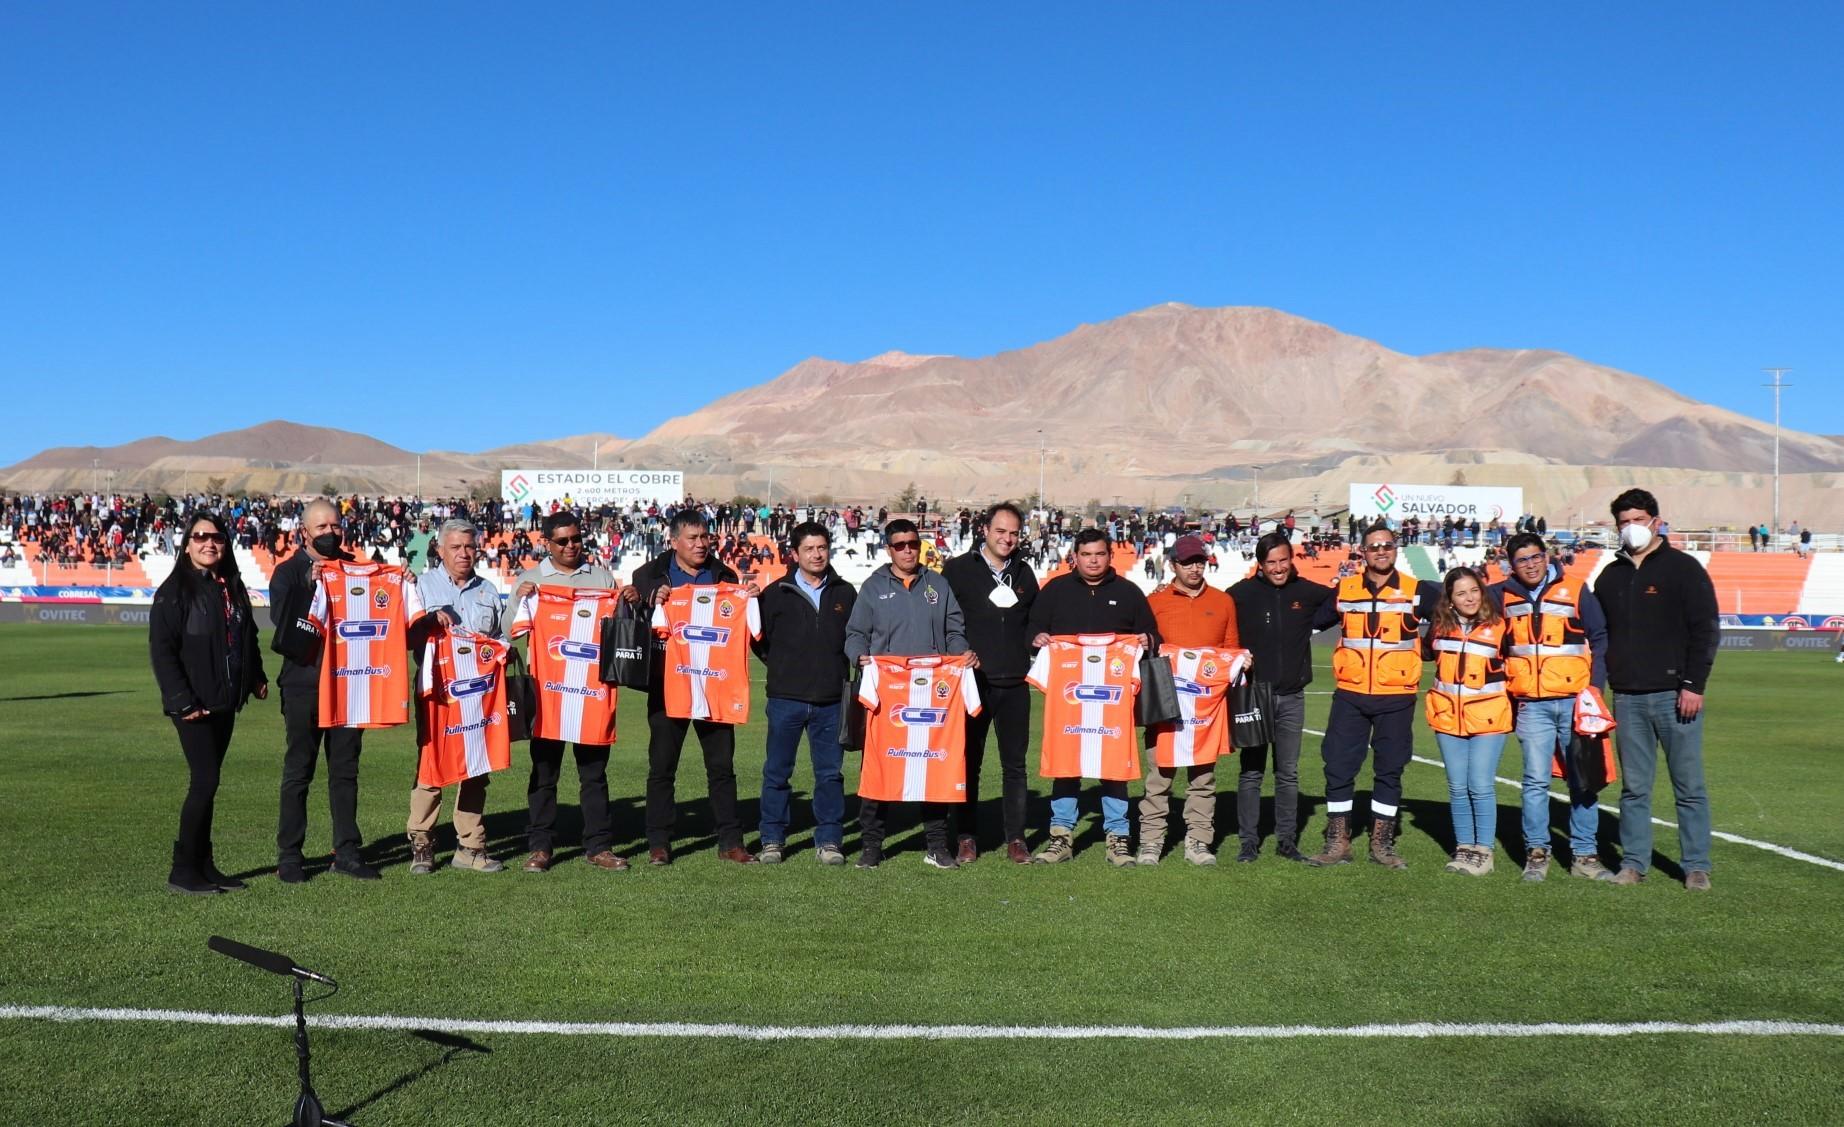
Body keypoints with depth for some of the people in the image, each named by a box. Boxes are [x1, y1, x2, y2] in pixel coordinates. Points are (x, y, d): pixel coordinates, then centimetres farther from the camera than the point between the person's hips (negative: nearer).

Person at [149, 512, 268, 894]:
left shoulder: (232, 588, 13)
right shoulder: (175, 590, -8)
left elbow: (247, 638, 23)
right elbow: (161, 650, -12)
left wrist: (256, 677, 11)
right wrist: (183, 701, -18)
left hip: (225, 704, 7)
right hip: (193, 707, -7)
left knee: (207, 783, 10)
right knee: (205, 781, -10)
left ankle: (203, 864, 16)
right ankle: (183, 870, -1)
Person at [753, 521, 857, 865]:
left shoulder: (845, 593, 7)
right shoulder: (776, 593, 2)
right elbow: (759, 639, 5)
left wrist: (836, 668, 5)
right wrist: (781, 667, 1)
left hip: (829, 700, 1)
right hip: (785, 698, -1)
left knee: (830, 772, 5)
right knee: (777, 771, 5)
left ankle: (829, 840, 14)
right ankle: (772, 840, 15)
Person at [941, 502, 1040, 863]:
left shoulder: (1023, 574, 13)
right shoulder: (959, 570, 0)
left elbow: (1034, 622, 24)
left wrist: (1032, 643, 5)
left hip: (1014, 684, 3)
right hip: (972, 682, -3)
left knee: (1015, 763, 4)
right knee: (969, 762, 4)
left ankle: (1015, 838, 11)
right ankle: (967, 837, 13)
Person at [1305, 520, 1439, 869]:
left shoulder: (1417, 592, 0)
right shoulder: (1344, 590, 5)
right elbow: (1311, 620, 15)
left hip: (1396, 699, -1)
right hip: (1350, 696, 1)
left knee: (1390, 770, 8)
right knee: (1338, 767, 0)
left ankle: (1382, 843, 19)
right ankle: (1337, 842, 11)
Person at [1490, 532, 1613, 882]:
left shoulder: (1576, 591, 1)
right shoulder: (1503, 595, 7)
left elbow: (1600, 640, 4)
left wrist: (1595, 689, -4)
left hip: (1575, 702, -1)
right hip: (1532, 706, 1)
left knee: (1583, 781, 3)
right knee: (1536, 781, 0)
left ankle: (1584, 855, 10)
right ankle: (1536, 853, 8)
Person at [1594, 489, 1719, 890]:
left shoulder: (1683, 568, 0)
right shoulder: (1610, 576, 14)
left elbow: (1706, 629, -4)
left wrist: (1694, 685, -10)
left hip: (1674, 695, -4)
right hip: (1626, 697, 4)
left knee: (1689, 786, 1)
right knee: (1633, 787, 7)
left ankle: (1697, 866, 8)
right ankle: (1633, 862, 13)